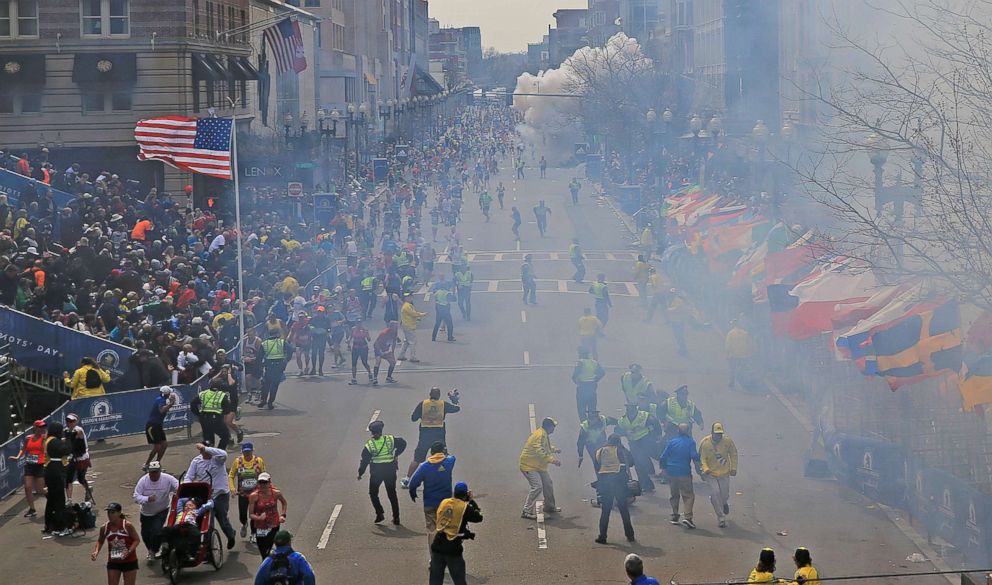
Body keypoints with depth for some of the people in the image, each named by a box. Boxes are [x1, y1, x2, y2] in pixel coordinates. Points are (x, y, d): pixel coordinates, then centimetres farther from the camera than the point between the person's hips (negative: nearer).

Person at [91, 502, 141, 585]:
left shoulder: (127, 525, -17)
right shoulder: (104, 528, -5)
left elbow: (137, 539, -11)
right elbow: (100, 541, 12)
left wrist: (129, 551, -26)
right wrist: (96, 551, -6)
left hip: (129, 561, -3)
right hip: (113, 562, 3)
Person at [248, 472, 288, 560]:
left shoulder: (276, 493, -8)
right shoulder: (254, 496, -12)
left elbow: (284, 503, 15)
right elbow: (250, 514, -10)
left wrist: (283, 515, 1)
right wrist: (259, 518, -30)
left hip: (274, 526, -1)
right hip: (260, 528, 1)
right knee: (263, 553, 11)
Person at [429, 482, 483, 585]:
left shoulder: (443, 503, 5)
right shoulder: (466, 507, -7)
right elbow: (479, 517, 7)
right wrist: (471, 501, 17)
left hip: (437, 545, 4)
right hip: (453, 548, -4)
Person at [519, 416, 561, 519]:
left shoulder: (545, 434, 10)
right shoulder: (540, 435, -23)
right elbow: (540, 452, -34)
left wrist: (554, 450, 14)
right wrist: (552, 460, -36)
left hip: (539, 466, 11)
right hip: (529, 465, -11)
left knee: (548, 484, 19)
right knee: (537, 487, -21)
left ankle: (549, 507, 37)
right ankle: (527, 511, -20)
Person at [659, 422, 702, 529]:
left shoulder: (671, 441, 5)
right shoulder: (690, 442, -4)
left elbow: (663, 457, 5)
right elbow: (694, 456, -14)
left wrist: (663, 468, 18)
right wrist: (698, 469, -6)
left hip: (671, 472, 4)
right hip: (684, 472, -4)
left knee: (674, 495, 19)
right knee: (688, 495, -2)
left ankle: (674, 517, 21)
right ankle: (687, 517, -18)